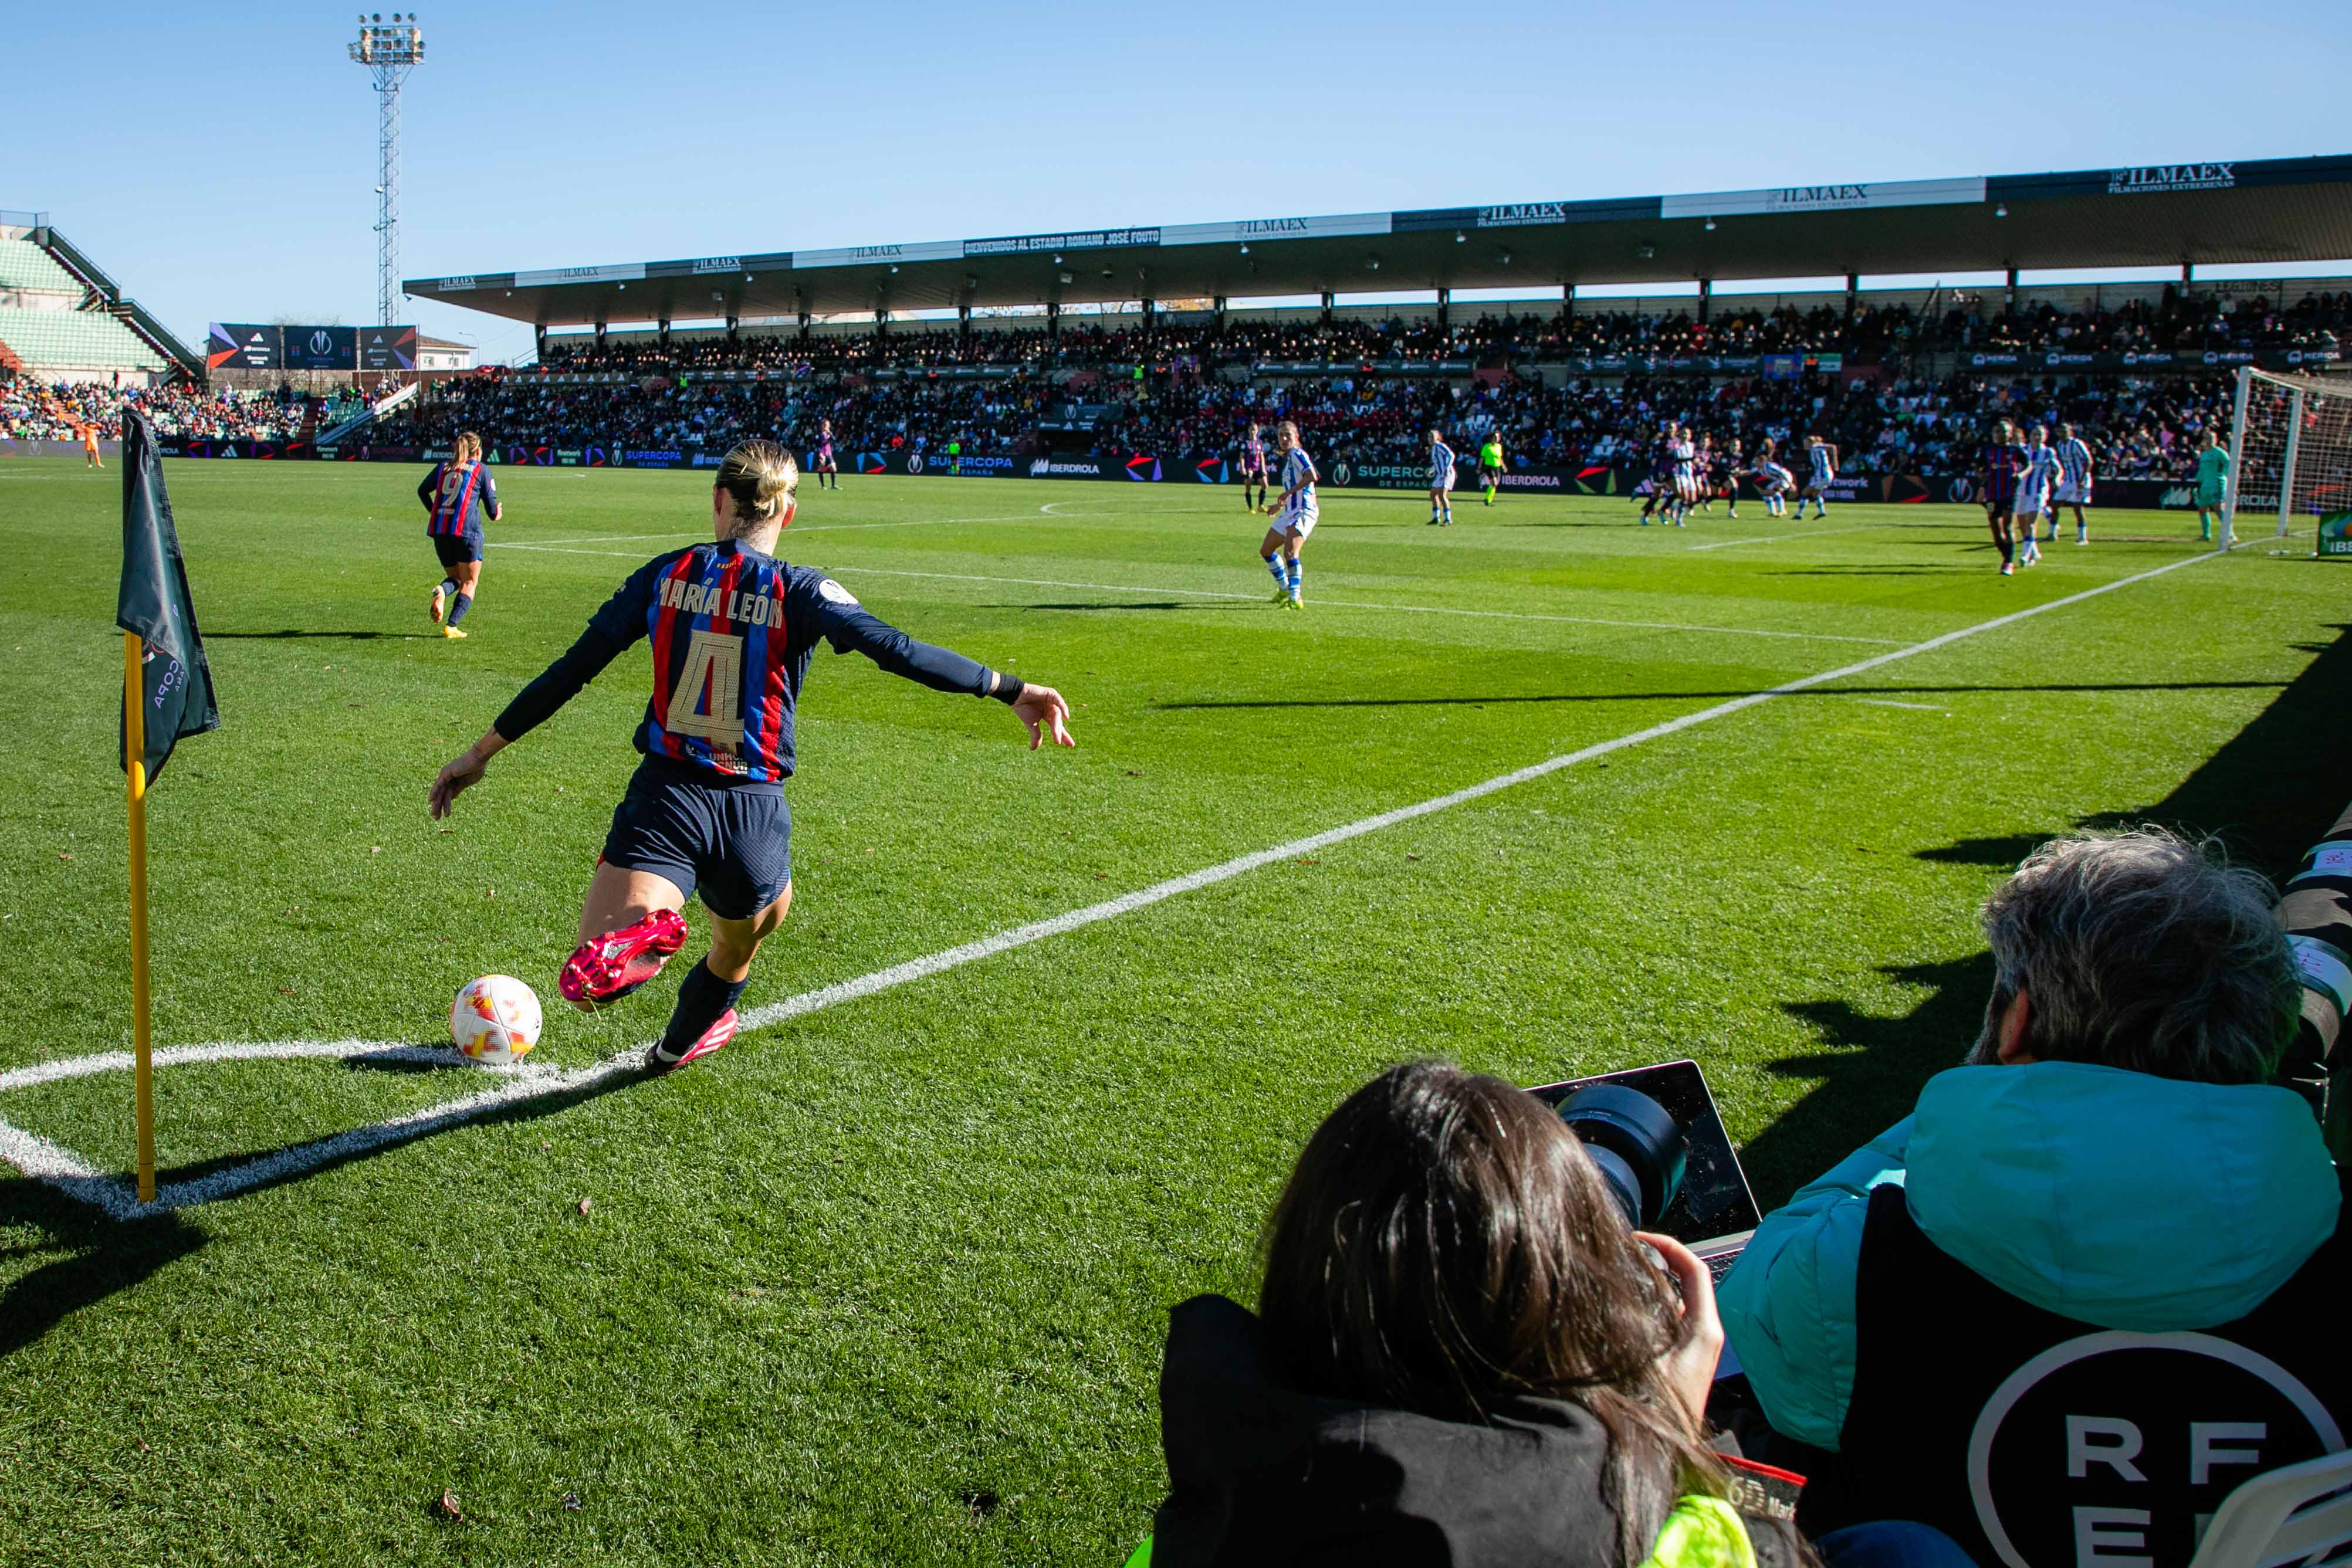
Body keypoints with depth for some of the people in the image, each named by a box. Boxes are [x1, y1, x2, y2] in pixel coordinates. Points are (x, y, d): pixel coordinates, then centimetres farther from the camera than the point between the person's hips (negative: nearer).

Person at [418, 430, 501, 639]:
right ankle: (451, 626, -9)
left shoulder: (443, 467, 18)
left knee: (455, 577, 19)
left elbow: (422, 490, 20)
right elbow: (491, 508, 4)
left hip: (439, 530, 4)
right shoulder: (482, 470, 6)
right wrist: (496, 514, 27)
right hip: (467, 529, -4)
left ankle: (441, 591, -17)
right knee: (470, 583, 6)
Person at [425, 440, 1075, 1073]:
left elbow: (570, 670, 5)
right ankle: (677, 1047, 54)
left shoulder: (664, 575, 4)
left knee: (587, 984, -7)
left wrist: (484, 749, 14)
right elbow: (899, 651, -17)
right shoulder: (801, 591, -4)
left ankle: (643, 934, -37)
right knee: (740, 944, 32)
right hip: (754, 808, 0)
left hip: (666, 795, 0)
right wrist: (1010, 689, -16)